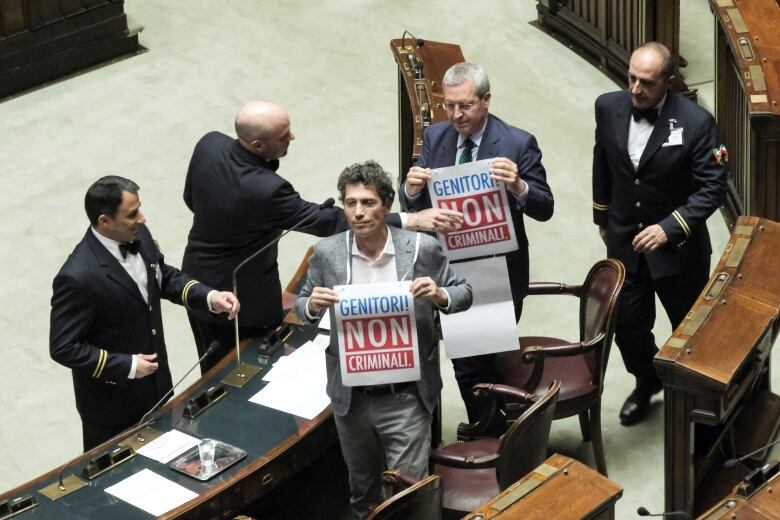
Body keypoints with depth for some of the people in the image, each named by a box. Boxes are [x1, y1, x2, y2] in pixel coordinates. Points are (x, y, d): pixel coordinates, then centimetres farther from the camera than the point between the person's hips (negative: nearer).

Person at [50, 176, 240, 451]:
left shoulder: (138, 236, -10)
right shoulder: (78, 277, -32)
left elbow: (165, 277, 8)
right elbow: (64, 348, -26)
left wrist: (209, 296, -8)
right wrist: (127, 366, -24)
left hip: (156, 381, 7)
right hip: (111, 399, -7)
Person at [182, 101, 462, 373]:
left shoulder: (209, 144, -15)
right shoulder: (265, 189, -36)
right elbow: (327, 222, -29)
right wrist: (412, 220, -30)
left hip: (200, 283, 6)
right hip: (244, 299, -6)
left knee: (215, 376, 24)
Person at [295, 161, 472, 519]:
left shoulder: (422, 247, -9)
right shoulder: (326, 252, -5)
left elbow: (463, 294, 1)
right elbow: (301, 306, 6)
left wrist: (440, 295, -22)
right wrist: (312, 304, -18)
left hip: (406, 394, -2)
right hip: (351, 395, 2)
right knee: (362, 488, 21)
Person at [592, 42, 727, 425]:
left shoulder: (695, 122, -21)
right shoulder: (609, 107, -8)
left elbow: (712, 188, -17)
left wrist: (669, 228, -24)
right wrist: (603, 218, 18)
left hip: (677, 246, -3)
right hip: (624, 242, 3)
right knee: (627, 327, 12)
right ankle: (646, 382, 42)